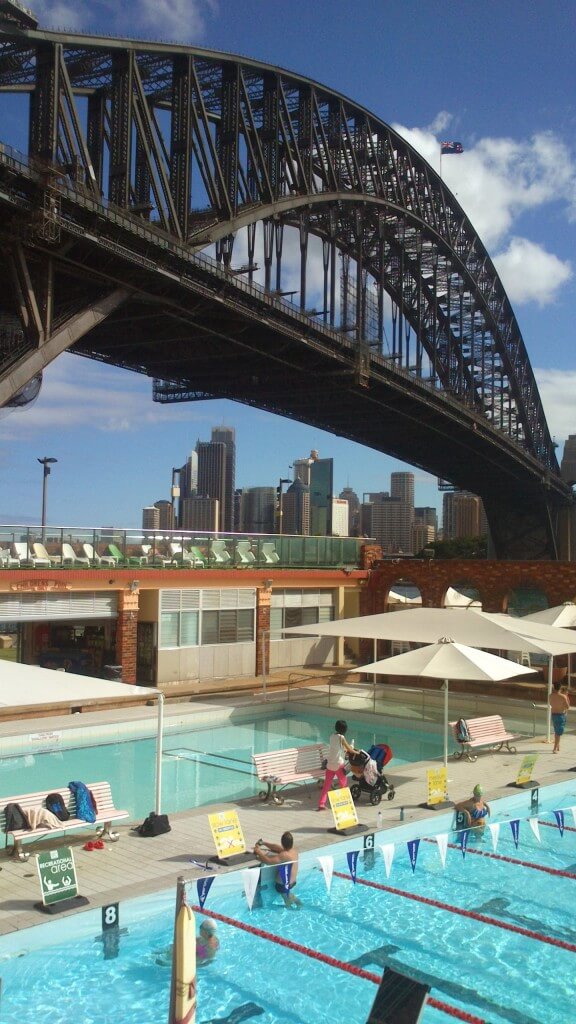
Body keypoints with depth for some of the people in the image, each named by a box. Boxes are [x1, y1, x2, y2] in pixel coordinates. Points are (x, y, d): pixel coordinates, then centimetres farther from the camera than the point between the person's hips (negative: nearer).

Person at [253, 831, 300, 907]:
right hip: (292, 882, 8)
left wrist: (259, 852, -22)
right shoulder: (294, 850, -7)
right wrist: (265, 843, 3)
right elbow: (278, 848, 7)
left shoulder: (284, 855, -33)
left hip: (283, 884, -8)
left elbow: (268, 861, -37)